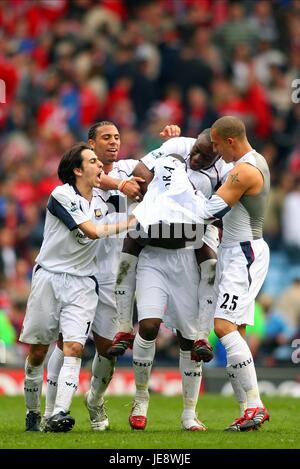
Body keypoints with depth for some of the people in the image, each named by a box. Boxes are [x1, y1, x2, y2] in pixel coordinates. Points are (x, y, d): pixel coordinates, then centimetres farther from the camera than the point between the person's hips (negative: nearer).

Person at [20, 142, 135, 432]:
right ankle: (32, 413, 19)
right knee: (37, 351, 2)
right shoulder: (62, 196, -10)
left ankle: (59, 414, -25)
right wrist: (128, 224, -9)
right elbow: (93, 231, -15)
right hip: (49, 276, -4)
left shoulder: (101, 196, 9)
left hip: (82, 283, 4)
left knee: (74, 347, -15)